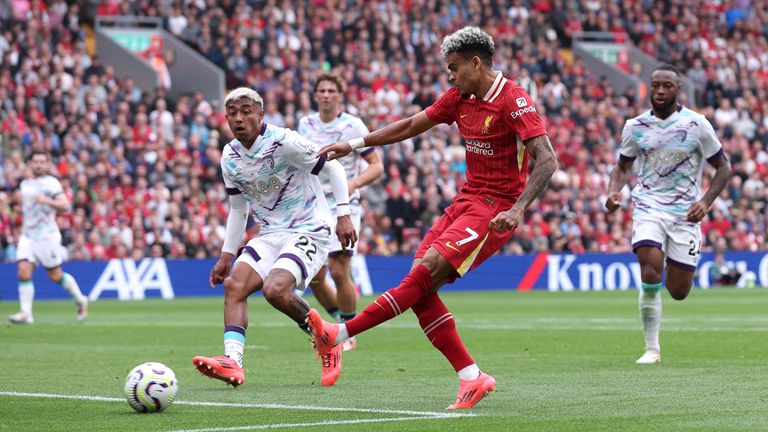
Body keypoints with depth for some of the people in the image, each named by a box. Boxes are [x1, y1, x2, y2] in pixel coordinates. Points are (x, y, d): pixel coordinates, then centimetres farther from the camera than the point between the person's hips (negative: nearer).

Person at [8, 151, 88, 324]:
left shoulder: (51, 182, -6)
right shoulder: (25, 185, 14)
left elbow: (64, 205, -17)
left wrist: (47, 200, -31)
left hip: (47, 235, -5)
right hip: (27, 235, 5)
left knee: (55, 276, 2)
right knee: (24, 271, -12)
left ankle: (80, 301, 24)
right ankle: (26, 313, -12)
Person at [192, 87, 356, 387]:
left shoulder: (284, 142, -16)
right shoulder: (229, 158, 5)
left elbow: (333, 167, -8)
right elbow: (238, 209, 18)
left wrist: (343, 214, -13)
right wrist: (226, 256, 16)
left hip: (309, 230, -7)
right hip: (270, 235, 7)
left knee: (275, 290, -27)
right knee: (233, 284, -15)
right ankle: (233, 362, -26)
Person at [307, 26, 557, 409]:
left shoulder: (513, 101, -14)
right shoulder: (459, 98, 9)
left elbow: (546, 159, -22)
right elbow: (411, 125, 21)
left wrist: (518, 209, -32)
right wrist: (355, 144, 20)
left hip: (496, 208, -8)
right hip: (466, 200, 8)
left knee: (427, 271, -19)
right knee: (421, 287, -6)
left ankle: (340, 334, -18)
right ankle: (471, 377, -4)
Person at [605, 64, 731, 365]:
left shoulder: (697, 125, -5)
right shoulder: (635, 126, 1)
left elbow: (723, 168, 2)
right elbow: (622, 166, 15)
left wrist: (705, 202, -12)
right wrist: (613, 192, -7)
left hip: (685, 213, 0)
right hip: (648, 208, 0)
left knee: (678, 292, 2)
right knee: (650, 274, -22)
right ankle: (652, 348, -10)